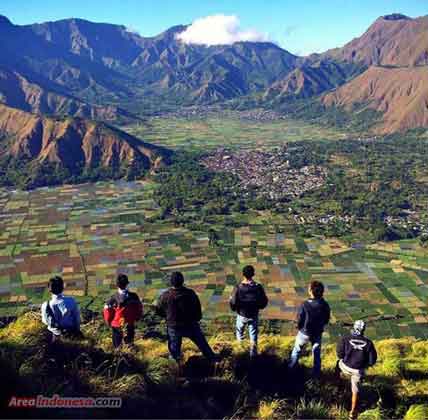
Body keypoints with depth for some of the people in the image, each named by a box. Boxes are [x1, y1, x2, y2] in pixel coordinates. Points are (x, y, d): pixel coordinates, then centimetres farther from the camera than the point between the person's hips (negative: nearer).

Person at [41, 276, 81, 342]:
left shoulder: (46, 306, -28)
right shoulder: (71, 301, -26)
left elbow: (45, 321, -9)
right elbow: (77, 317, -11)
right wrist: (77, 331, 7)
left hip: (56, 332, 0)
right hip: (71, 331, 1)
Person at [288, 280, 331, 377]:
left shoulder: (305, 305, -28)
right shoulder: (325, 305, -18)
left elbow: (299, 320, -18)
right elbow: (326, 320, -4)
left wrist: (300, 328, 4)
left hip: (304, 333, -2)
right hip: (317, 333, 2)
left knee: (297, 350, 21)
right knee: (317, 353, 21)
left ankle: (291, 368, 37)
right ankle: (316, 374, 34)